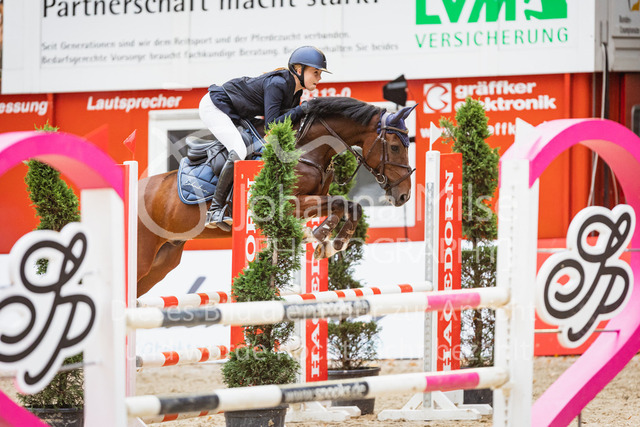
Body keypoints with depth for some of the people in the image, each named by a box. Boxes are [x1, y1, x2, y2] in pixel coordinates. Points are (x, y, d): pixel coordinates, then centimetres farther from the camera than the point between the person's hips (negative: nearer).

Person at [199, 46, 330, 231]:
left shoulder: (295, 90, 0)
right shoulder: (276, 84, -28)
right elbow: (272, 125, -31)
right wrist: (302, 109, -28)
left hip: (236, 116, 10)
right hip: (214, 106, -10)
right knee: (239, 152, -27)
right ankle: (215, 210, -24)